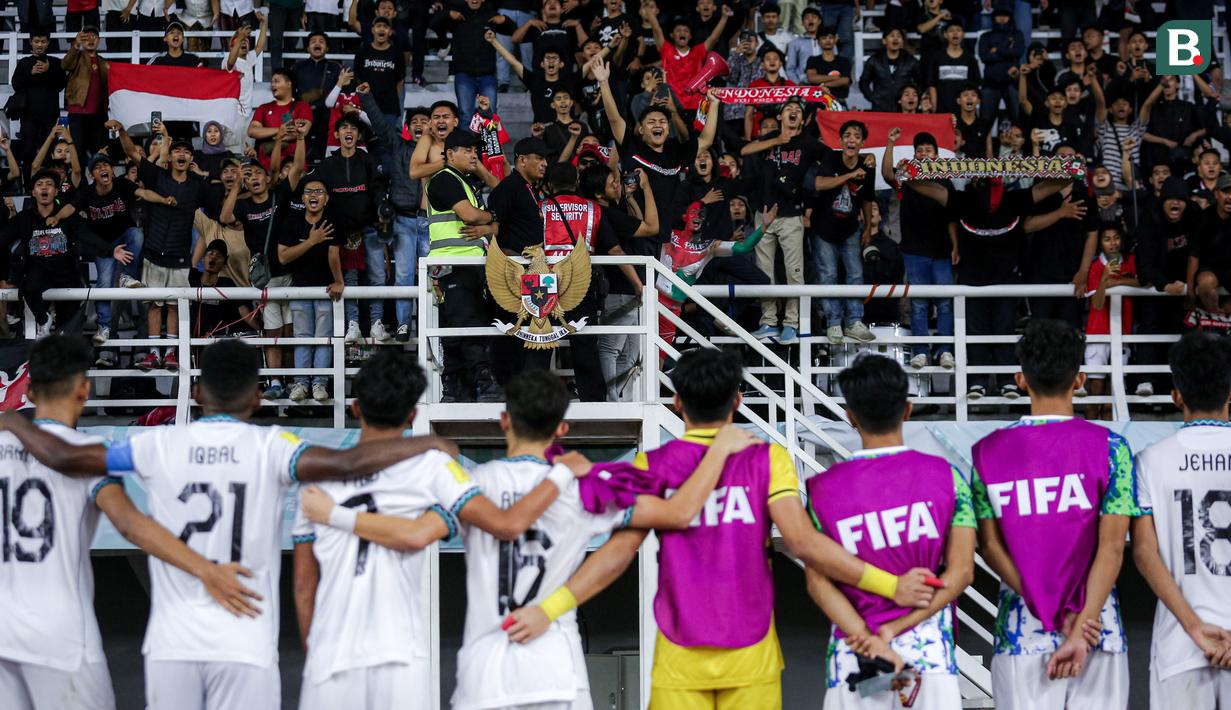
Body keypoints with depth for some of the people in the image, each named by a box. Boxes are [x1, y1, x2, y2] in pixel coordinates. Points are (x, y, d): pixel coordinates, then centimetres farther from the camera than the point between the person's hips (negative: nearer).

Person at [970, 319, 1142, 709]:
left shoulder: (987, 452, 1)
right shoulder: (1110, 447, -4)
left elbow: (990, 546, -3)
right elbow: (1111, 547, -11)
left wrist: (1053, 614, -6)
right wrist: (1080, 626, -13)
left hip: (1021, 632, 1)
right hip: (1097, 628, -1)